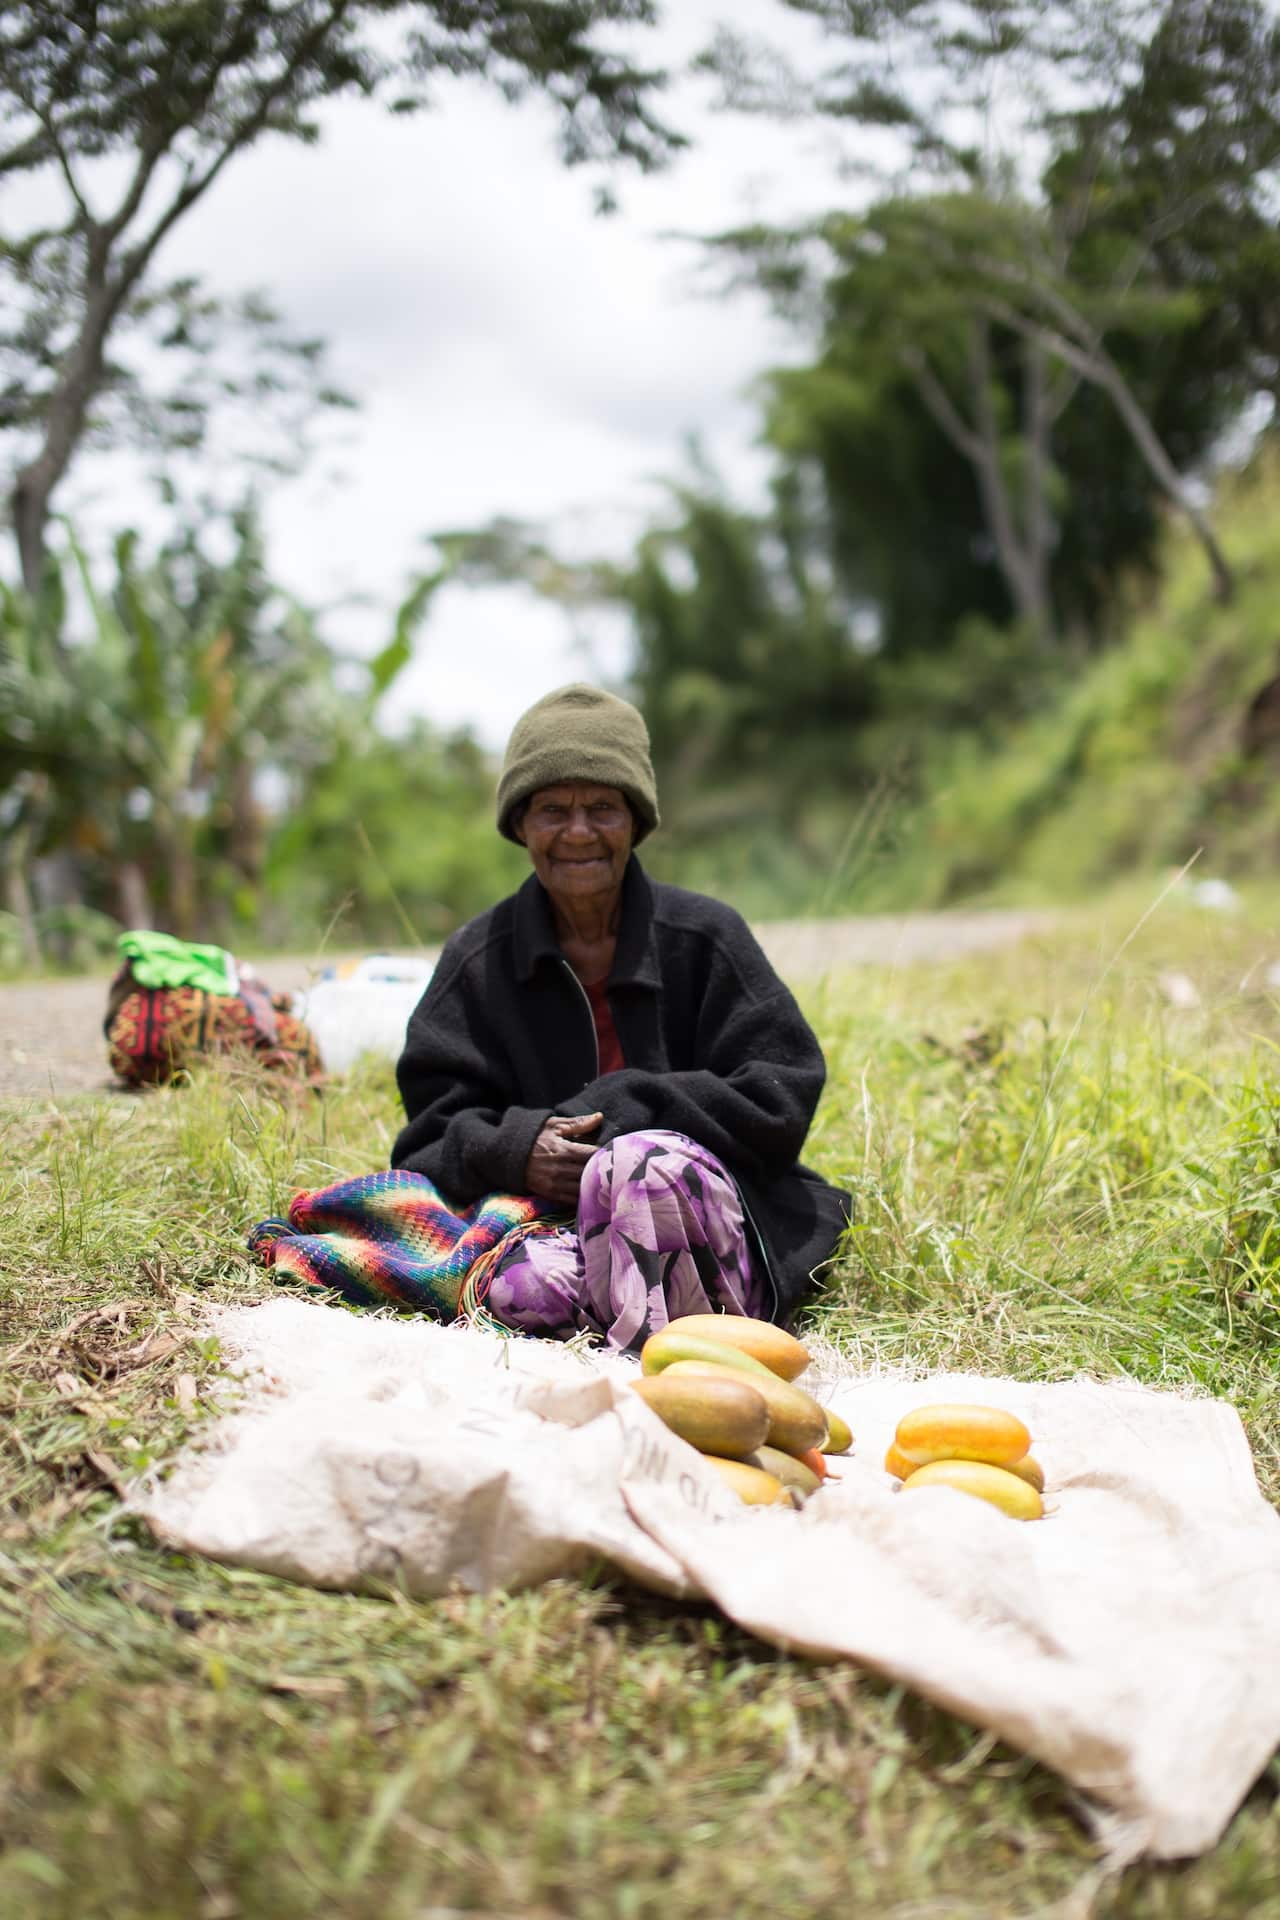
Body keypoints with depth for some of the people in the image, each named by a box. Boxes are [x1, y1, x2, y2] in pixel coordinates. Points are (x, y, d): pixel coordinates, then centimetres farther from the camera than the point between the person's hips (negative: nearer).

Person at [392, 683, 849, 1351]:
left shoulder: (704, 936, 5)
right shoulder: (477, 962, 10)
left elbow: (780, 1096, -1)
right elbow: (433, 1138, 6)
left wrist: (623, 1110, -13)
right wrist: (512, 1150, -19)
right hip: (552, 1221, 1)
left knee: (644, 1162, -37)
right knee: (525, 1284, -35)